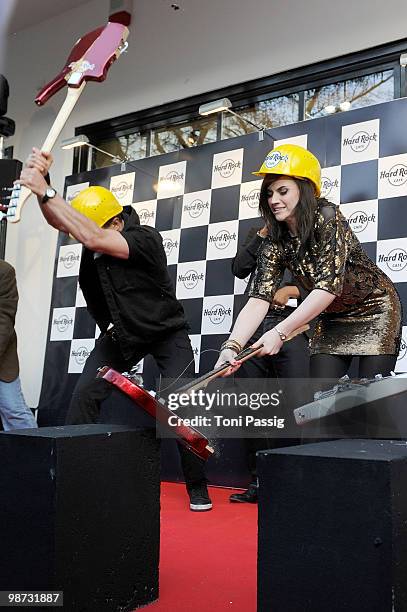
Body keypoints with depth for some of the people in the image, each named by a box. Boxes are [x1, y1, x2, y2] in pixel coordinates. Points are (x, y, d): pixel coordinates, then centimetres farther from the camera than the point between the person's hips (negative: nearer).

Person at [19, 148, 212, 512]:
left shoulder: (145, 238, -27)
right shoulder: (95, 228, -7)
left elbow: (93, 238, -40)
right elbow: (59, 220, -17)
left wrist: (46, 192, -39)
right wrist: (41, 180, -34)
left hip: (166, 332, -5)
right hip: (120, 334, 6)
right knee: (84, 396, -5)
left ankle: (197, 488, 4)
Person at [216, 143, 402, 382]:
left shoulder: (328, 217, -23)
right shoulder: (275, 243, -8)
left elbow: (329, 285, -31)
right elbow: (259, 299, -19)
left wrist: (280, 332, -37)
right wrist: (232, 346, -35)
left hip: (375, 309, -5)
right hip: (332, 318, 5)